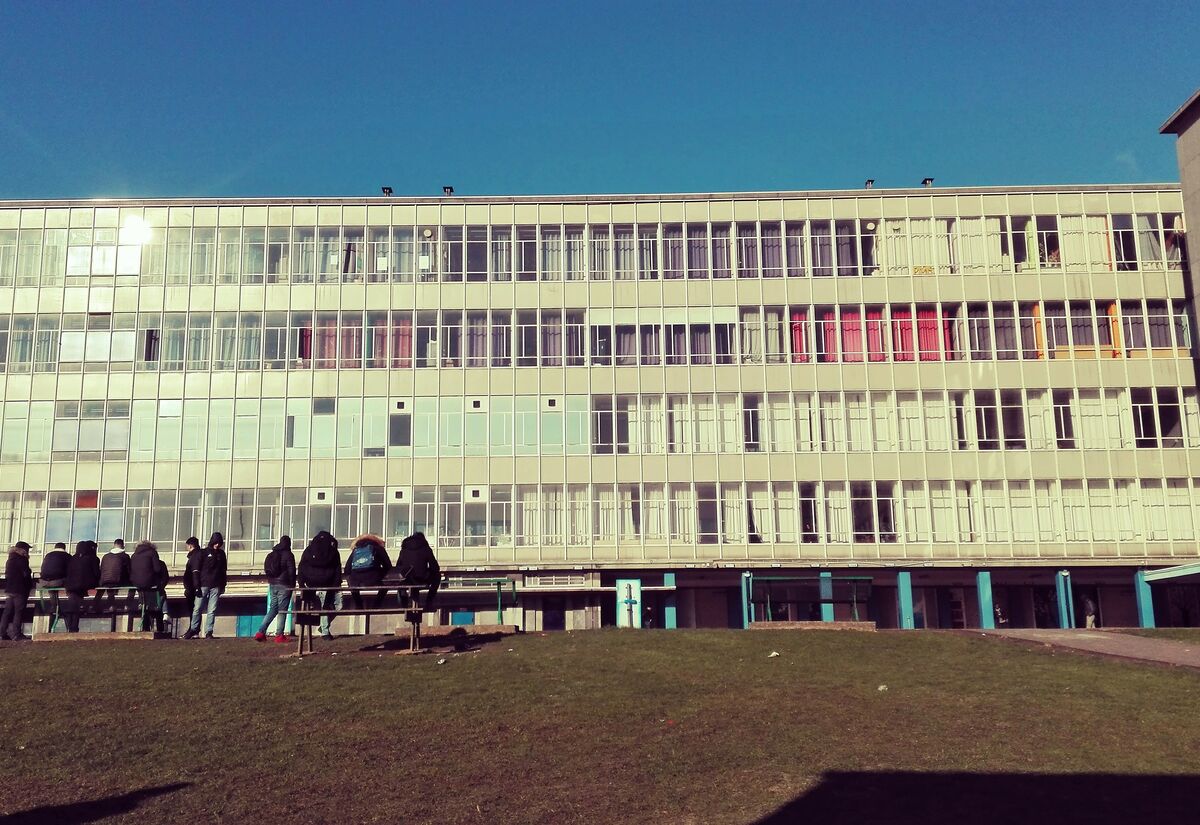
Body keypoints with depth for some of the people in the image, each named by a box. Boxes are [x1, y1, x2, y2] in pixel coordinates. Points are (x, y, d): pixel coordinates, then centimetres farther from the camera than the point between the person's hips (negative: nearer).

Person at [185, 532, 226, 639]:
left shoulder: (221, 554, 12)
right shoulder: (203, 552, 3)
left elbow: (224, 570, 18)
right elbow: (197, 570, -1)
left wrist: (223, 584, 10)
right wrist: (197, 586, -9)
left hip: (216, 586, 2)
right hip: (204, 585, -2)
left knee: (212, 611, -1)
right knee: (197, 609, -1)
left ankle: (209, 632, 0)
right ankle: (194, 629, 9)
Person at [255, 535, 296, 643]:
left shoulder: (271, 555, 12)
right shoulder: (288, 555, -7)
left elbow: (266, 569, 15)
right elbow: (292, 571, -9)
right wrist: (293, 585, -2)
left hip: (272, 585, 6)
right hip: (284, 585, -6)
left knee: (272, 609, 12)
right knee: (282, 610, -1)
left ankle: (261, 632, 2)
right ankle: (279, 635, -2)